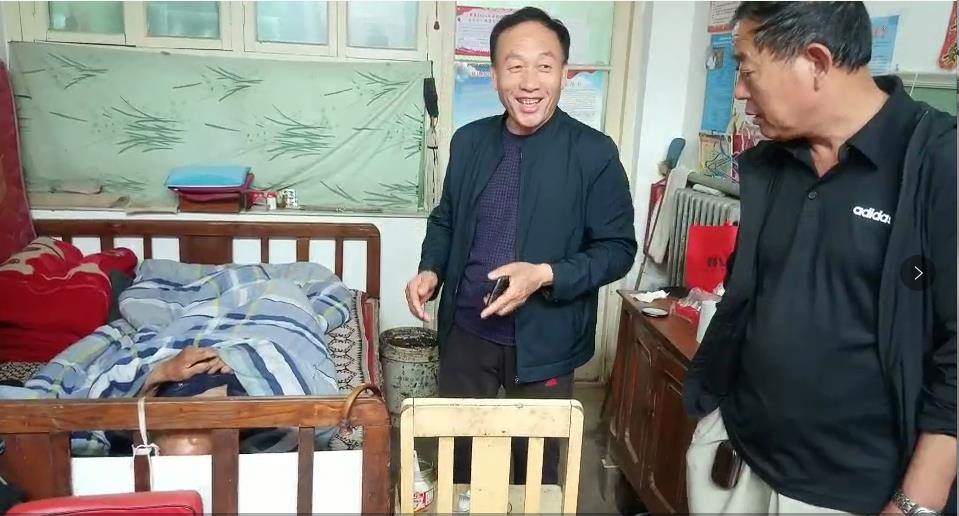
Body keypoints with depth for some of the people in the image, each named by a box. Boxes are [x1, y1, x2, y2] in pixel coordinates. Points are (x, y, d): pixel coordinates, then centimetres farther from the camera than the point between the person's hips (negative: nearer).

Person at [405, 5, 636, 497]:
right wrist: (430, 270, -8)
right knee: (458, 453, 19)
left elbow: (618, 248, -10)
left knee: (535, 465, 16)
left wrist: (546, 275, -25)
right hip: (465, 332, 4)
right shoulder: (468, 141, 0)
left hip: (544, 342, -3)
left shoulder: (594, 153, -13)